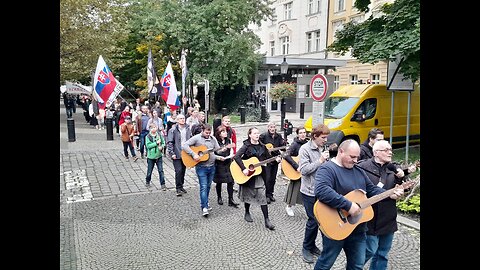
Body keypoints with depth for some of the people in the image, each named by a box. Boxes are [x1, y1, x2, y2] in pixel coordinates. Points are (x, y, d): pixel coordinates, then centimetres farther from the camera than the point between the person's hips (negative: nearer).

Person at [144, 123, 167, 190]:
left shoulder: (159, 135, 0)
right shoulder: (148, 136, -7)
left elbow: (163, 143, 7)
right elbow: (148, 145, -15)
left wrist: (161, 146, -13)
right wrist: (156, 143, -21)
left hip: (159, 156, 1)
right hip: (151, 156, -1)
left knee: (161, 170, -1)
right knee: (149, 171, 12)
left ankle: (163, 184, 5)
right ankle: (147, 182, 36)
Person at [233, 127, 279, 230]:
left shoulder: (262, 146, 4)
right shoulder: (246, 146, -10)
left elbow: (269, 157, 13)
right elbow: (236, 157, -21)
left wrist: (276, 159, -7)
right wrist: (244, 169, -28)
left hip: (259, 173, 3)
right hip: (248, 174, -3)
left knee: (262, 195, -4)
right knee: (248, 194, 11)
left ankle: (267, 220, 0)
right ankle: (247, 213, 36)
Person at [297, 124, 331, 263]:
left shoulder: (321, 148, 9)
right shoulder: (305, 149, -12)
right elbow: (304, 170, -19)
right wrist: (320, 160, -21)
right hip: (310, 191, -7)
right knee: (313, 220, -2)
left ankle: (312, 245, 29)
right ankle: (306, 248, 17)